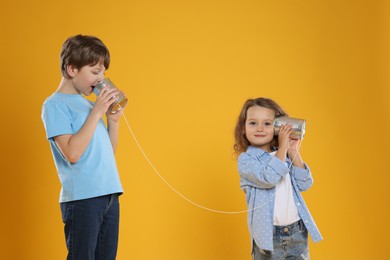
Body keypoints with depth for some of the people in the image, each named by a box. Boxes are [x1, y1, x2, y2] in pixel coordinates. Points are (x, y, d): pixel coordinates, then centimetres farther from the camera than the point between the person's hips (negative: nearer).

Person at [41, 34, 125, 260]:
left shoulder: (87, 103, 15)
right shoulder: (55, 105, -7)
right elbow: (72, 153, -19)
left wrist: (114, 119, 4)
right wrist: (97, 112, -15)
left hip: (110, 194, 8)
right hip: (82, 199, -7)